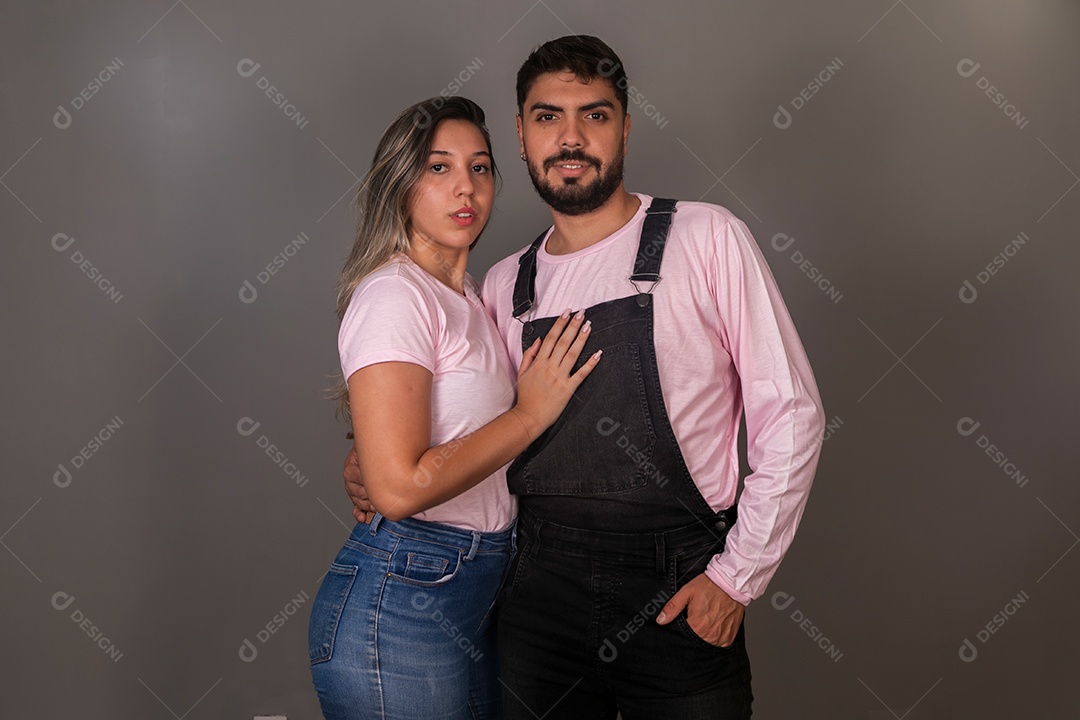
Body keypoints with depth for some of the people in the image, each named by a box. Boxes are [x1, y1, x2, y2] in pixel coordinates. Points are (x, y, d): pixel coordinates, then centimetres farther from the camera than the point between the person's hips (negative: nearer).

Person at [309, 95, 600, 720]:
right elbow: (400, 487, -24)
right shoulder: (394, 295, -16)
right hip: (402, 603, -9)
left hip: (476, 591, 9)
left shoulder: (470, 294, 13)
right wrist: (532, 412, -15)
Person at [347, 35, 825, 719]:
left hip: (679, 596, -3)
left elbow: (790, 413, -5)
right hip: (540, 593, 3)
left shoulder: (705, 239, -5)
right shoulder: (505, 285, 8)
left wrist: (737, 576, -8)